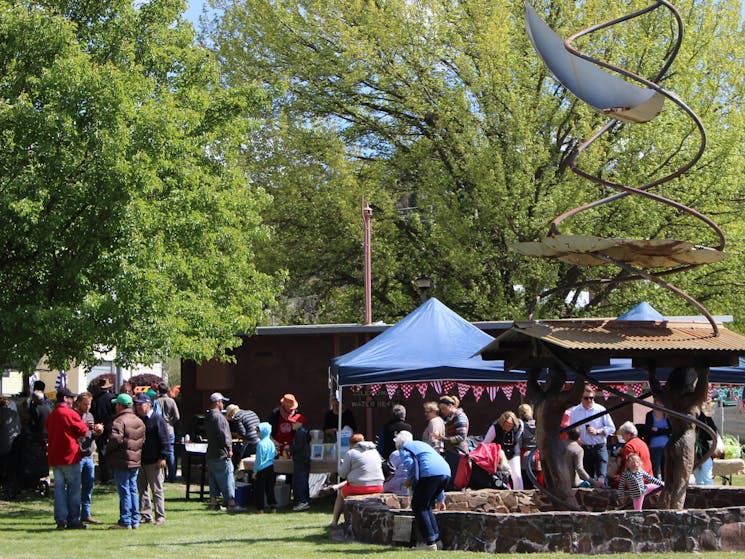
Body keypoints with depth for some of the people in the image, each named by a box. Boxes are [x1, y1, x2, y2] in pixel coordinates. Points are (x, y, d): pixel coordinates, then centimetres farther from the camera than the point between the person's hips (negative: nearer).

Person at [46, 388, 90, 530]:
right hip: (70, 456, -6)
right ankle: (73, 521, 2)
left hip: (54, 458, 6)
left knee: (59, 488, 7)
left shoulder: (51, 416, 11)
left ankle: (60, 520, 2)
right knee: (74, 489, 1)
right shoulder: (70, 413, -12)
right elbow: (83, 430, -8)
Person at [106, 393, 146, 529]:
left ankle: (125, 521, -3)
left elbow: (115, 439, -26)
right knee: (133, 490, 13)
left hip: (121, 461, -8)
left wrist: (107, 450, -10)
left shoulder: (119, 421, -16)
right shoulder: (139, 421, 13)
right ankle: (135, 521, 15)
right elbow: (143, 440, 16)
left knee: (124, 491, -4)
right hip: (136, 461, 8)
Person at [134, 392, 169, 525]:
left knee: (157, 490, -2)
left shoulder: (157, 419, -7)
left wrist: (163, 457, -16)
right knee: (142, 489, 9)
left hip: (154, 462, -7)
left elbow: (164, 440, -10)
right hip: (140, 461, 7)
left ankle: (160, 516, 2)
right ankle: (145, 515, 15)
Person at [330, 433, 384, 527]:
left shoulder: (350, 453, -4)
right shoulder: (375, 451, 13)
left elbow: (342, 474, -1)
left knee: (341, 493, 25)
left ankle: (334, 521, 27)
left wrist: (342, 463, 22)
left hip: (358, 487, -5)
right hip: (378, 487, 5)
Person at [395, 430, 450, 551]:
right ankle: (435, 538, 16)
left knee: (418, 506, 2)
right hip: (446, 473, 8)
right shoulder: (421, 444, 37)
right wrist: (440, 499, 38)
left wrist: (410, 480, 10)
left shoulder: (404, 449, 15)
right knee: (426, 506, 20)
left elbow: (410, 464, -9)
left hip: (430, 473, -8)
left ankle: (429, 542, -4)